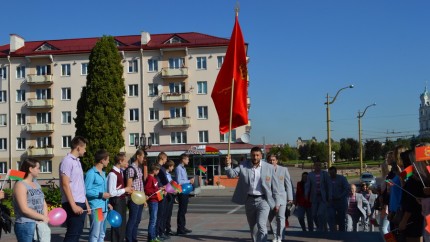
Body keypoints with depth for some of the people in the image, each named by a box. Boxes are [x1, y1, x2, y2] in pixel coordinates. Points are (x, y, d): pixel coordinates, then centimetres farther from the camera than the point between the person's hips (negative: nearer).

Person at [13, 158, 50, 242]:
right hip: (25, 226, -7)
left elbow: (44, 204, 13)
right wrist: (43, 217, -12)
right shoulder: (20, 185, -8)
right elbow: (25, 209, -17)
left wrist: (45, 219, -5)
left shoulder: (36, 184, 16)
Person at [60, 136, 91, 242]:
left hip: (81, 203, 9)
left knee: (77, 233, 11)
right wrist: (73, 205, -20)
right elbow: (65, 185, -17)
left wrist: (86, 203, 18)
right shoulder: (67, 161, -10)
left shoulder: (77, 161, 17)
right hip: (73, 204, -9)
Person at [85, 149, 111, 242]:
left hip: (104, 207, 9)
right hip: (96, 207, -9)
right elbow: (86, 190, -18)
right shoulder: (91, 173, -12)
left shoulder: (103, 173, 16)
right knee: (95, 234, -8)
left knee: (102, 234, 14)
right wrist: (101, 194, -17)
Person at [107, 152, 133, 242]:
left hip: (122, 200, 9)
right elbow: (111, 193, -26)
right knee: (117, 224, -1)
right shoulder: (113, 174, -21)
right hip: (116, 201, -9)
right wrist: (125, 190, -16)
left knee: (122, 224, 17)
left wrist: (127, 190, 6)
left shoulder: (120, 172, 9)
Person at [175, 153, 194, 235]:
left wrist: (190, 180, 5)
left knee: (184, 210, 15)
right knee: (181, 210, -5)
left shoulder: (183, 168, 14)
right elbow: (179, 181, -22)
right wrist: (189, 181, -15)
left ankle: (182, 227, 25)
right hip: (182, 192, -9)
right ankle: (180, 229, 0)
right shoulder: (178, 168, -15)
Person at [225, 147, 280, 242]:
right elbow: (231, 174, -10)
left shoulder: (269, 168, -4)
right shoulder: (243, 166, -1)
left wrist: (277, 203, 2)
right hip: (249, 200, 3)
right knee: (253, 227, 16)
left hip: (263, 200, -3)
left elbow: (275, 187, 1)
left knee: (261, 225, -18)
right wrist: (228, 165, -31)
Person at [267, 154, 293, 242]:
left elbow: (288, 184, 5)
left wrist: (290, 198, 2)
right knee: (271, 218, 6)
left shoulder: (284, 169, 3)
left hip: (281, 197, -1)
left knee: (280, 217, -9)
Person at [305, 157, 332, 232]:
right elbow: (307, 186, 4)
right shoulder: (310, 175, 6)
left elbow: (328, 186, 3)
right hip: (314, 197, 2)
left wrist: (329, 197, -3)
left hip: (323, 198, -2)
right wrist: (306, 195, -10)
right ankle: (323, 229, 21)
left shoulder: (325, 174, 3)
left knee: (320, 214, -16)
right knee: (314, 215, 4)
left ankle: (320, 229, -6)